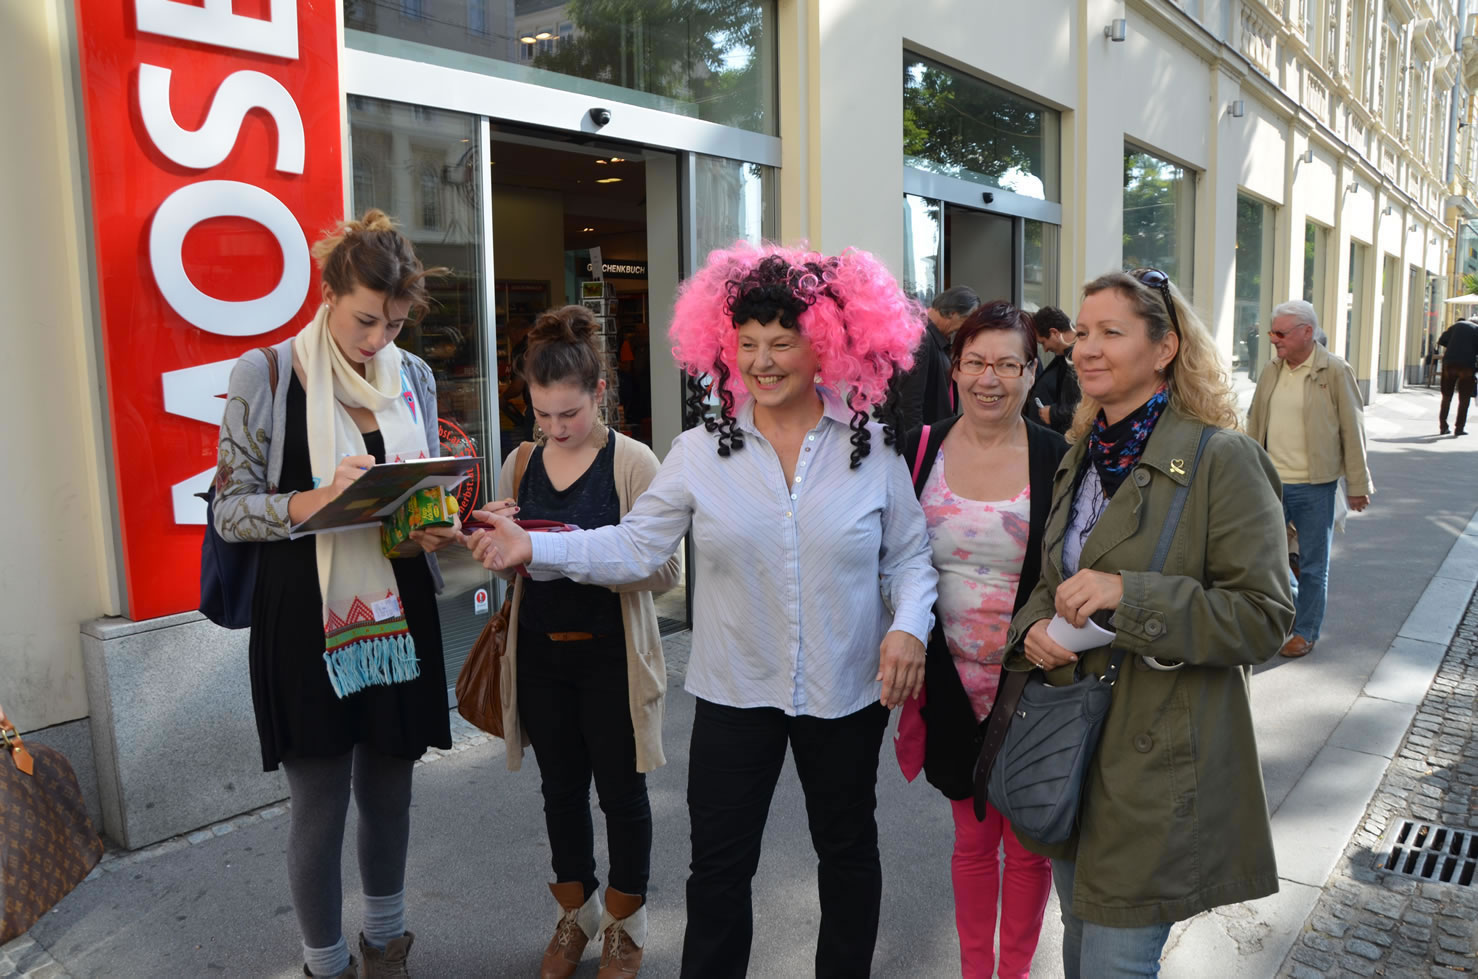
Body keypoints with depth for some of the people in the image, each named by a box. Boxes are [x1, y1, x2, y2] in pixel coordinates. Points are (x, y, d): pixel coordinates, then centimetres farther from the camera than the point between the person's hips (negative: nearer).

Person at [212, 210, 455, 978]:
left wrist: (438, 529, -8)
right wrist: (316, 499, -24)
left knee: (389, 792, 17)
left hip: (399, 617, 4)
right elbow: (230, 511, -7)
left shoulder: (413, 376, 5)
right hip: (309, 624, -4)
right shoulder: (266, 376, -8)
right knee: (321, 807, 7)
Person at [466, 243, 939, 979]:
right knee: (720, 863, 10)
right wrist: (534, 549, -18)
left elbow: (908, 556, 1)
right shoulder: (700, 451, -5)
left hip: (848, 692, 1)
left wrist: (909, 625, -16)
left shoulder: (873, 449, -5)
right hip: (734, 692, 0)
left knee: (848, 848, 21)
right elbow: (636, 546, -8)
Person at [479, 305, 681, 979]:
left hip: (610, 654, -4)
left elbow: (665, 570, -13)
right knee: (561, 788, 18)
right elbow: (507, 568, 13)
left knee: (621, 791, 10)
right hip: (540, 653, 4)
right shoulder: (521, 463, 4)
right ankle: (576, 914, 40)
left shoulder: (633, 462, -11)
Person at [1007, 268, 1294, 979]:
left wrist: (1128, 595, -26)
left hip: (1161, 761, -6)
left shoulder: (1221, 459, -13)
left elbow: (1265, 615, -16)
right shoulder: (1083, 454, 8)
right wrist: (1034, 629, -6)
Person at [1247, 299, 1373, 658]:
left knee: (1313, 564, 7)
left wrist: (1358, 485, -5)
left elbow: (1352, 430, -5)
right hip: (1271, 482, 5)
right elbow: (1255, 424, 13)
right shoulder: (1272, 371, 7)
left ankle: (1306, 632, 21)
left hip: (1314, 486, -4)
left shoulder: (1335, 372, -7)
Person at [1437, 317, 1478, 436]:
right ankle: (1459, 428, 1)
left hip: (1449, 363, 3)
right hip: (1467, 365, -3)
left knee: (1446, 396, 12)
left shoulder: (1456, 325, 15)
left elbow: (1441, 341, 9)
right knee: (1464, 398, 4)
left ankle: (1443, 426, 12)